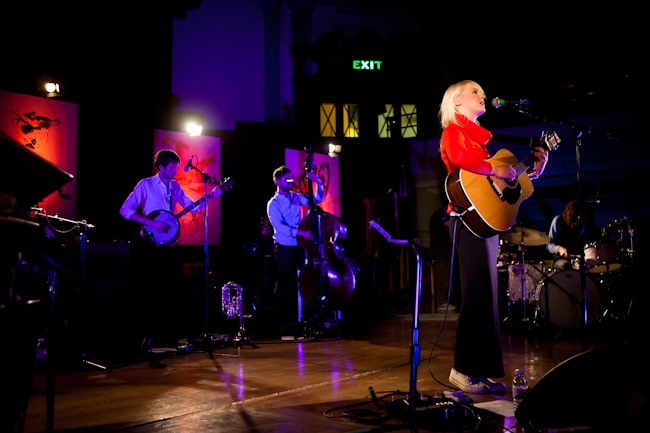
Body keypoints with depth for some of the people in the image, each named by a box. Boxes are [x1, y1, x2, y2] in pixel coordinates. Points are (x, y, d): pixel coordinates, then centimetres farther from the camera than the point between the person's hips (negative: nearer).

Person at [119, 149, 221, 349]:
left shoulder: (175, 186, 11)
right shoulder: (146, 184, -5)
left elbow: (192, 206, 12)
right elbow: (125, 210, -11)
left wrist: (211, 196, -2)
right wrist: (152, 223, -18)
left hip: (170, 246, 5)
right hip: (150, 246, -5)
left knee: (172, 292, 7)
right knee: (150, 293, -1)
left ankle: (169, 336, 17)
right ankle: (151, 338, 9)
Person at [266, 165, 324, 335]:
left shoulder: (296, 197, 10)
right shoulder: (273, 203, -7)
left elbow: (317, 200, 14)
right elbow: (279, 226, -20)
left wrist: (318, 182, -1)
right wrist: (301, 232, -28)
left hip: (299, 246, 5)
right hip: (284, 248, -5)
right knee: (286, 285, -1)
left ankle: (297, 318, 15)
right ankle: (284, 321, 8)